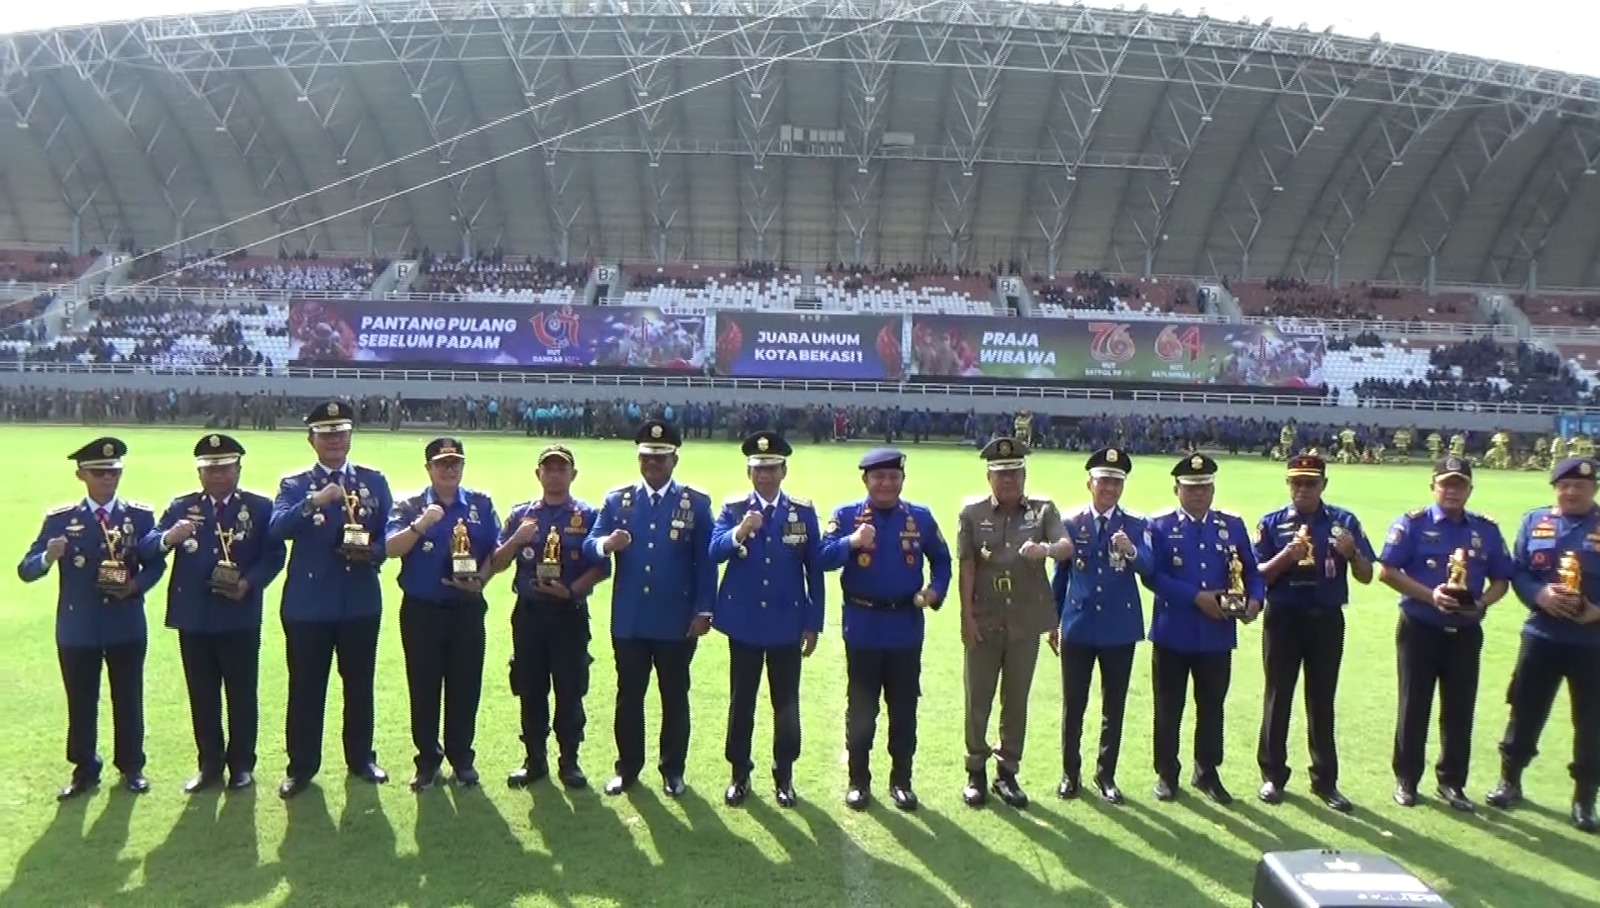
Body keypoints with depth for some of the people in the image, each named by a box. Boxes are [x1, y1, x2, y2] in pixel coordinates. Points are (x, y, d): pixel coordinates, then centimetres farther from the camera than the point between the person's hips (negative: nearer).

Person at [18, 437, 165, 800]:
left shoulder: (141, 516, 1)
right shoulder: (59, 519, -2)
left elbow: (156, 563, 5)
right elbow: (26, 570, -6)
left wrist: (136, 585, -15)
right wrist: (48, 557, -28)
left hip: (127, 626, 0)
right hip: (77, 627, 0)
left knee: (129, 700, 9)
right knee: (81, 703, 9)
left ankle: (131, 767, 24)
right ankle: (85, 771, 23)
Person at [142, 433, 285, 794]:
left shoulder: (260, 507, 2)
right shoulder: (181, 506, 7)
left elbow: (275, 555, -4)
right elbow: (147, 546, -5)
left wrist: (249, 582, -20)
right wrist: (168, 538, -28)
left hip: (240, 618, -2)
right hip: (194, 617, 2)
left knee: (242, 694, 6)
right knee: (202, 696, 10)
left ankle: (242, 765, 17)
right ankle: (210, 764, 22)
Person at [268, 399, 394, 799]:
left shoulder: (374, 481, 6)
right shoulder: (293, 485, 2)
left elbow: (390, 536, 5)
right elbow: (276, 530, -17)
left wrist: (372, 552, -16)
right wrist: (314, 502, -30)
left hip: (361, 601, 2)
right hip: (308, 602, -1)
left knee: (360, 684, 12)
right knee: (306, 688, 5)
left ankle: (361, 758, 26)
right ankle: (301, 766, 17)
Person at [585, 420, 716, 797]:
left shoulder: (696, 503, -1)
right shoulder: (617, 499, 4)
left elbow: (706, 561, -2)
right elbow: (589, 546, -3)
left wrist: (704, 611, -7)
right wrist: (606, 544, -27)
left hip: (677, 621, -2)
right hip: (628, 620, 2)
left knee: (675, 697, 9)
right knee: (628, 695, 11)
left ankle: (673, 770, 23)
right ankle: (628, 767, 25)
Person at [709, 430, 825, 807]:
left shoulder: (804, 511, 0)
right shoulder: (733, 508, -1)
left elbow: (815, 569, 2)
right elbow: (714, 553, -15)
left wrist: (814, 623, -1)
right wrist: (740, 532, -35)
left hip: (787, 624, 0)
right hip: (743, 622, 0)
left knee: (786, 704, 8)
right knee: (741, 702, 9)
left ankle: (784, 775, 23)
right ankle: (739, 774, 22)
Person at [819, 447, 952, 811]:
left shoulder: (921, 517, 3)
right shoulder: (846, 514, -3)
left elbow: (942, 560, 11)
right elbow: (825, 559, -13)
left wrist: (935, 591, -7)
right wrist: (851, 542, -31)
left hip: (906, 628, 2)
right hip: (863, 629, -2)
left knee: (904, 709, 10)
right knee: (861, 709, 8)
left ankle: (901, 781, 23)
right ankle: (859, 781, 21)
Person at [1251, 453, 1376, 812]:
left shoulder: (1344, 521, 1)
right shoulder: (1271, 523, -1)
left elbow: (1366, 576, 0)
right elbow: (1258, 576, -4)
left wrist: (1351, 552, -21)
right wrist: (1285, 556, -22)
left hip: (1327, 620, 1)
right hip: (1283, 619, -1)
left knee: (1322, 701, 9)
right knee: (1278, 698, 6)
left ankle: (1325, 780, 17)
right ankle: (1273, 775, 15)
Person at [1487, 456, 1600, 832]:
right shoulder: (1534, 521, 4)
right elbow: (1518, 572, 2)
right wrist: (1540, 595, -17)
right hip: (1541, 636, 1)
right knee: (1525, 713, 10)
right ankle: (1510, 782, 26)